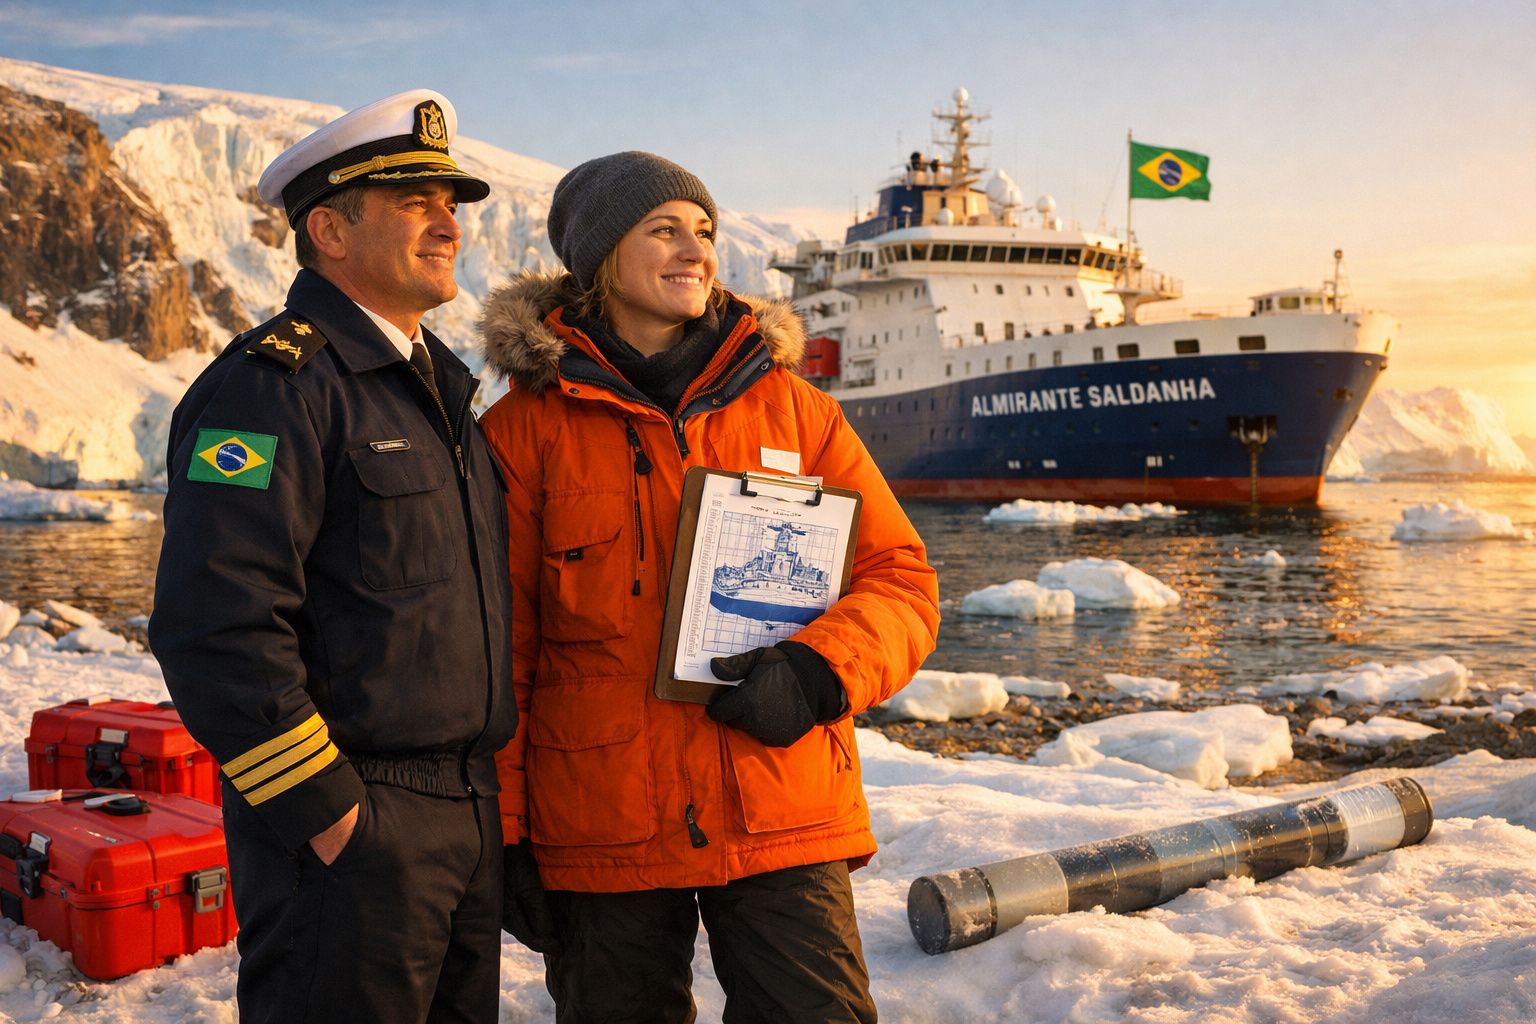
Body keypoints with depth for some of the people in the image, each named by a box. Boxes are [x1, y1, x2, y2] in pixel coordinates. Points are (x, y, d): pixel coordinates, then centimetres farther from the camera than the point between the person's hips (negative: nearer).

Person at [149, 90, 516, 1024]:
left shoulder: (439, 387, 16)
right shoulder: (274, 386, -13)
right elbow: (217, 623, -22)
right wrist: (323, 812, -19)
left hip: (469, 815, 9)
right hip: (348, 828, -8)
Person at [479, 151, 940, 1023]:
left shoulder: (793, 407, 7)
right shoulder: (528, 428, 1)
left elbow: (902, 580, 6)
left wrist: (815, 674, -13)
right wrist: (498, 831, -1)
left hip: (781, 820, 1)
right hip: (600, 838, -1)